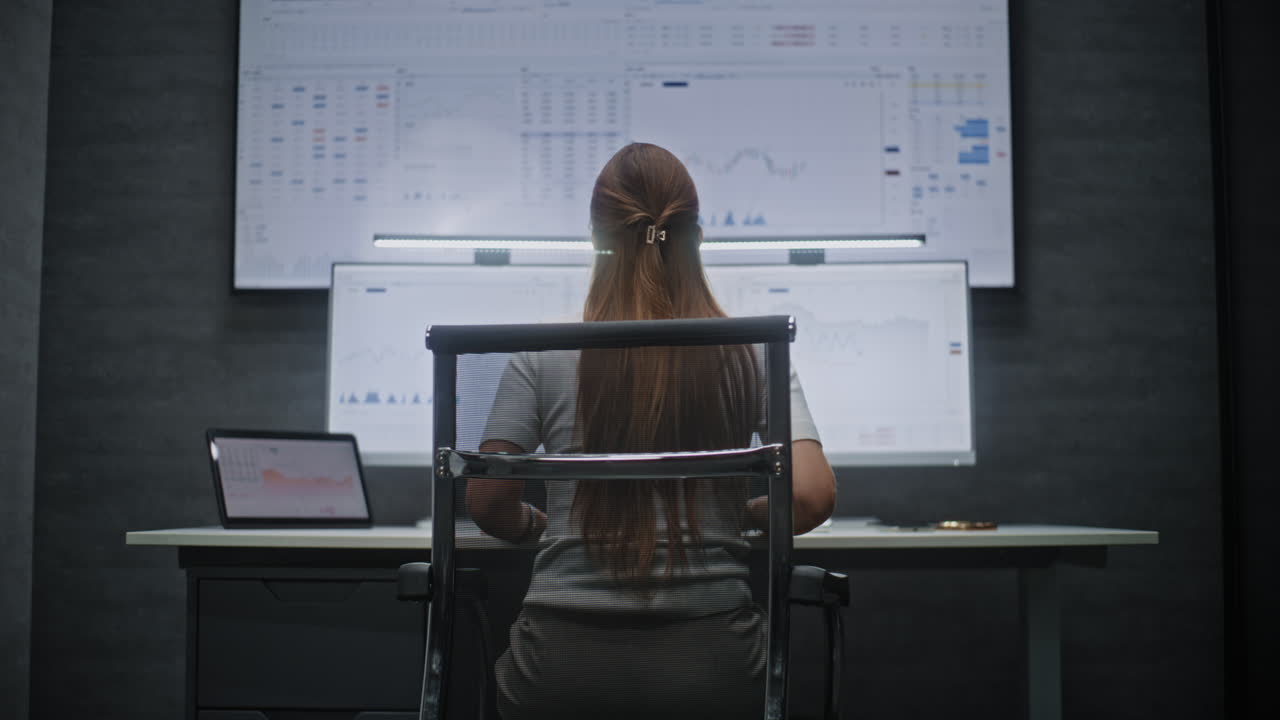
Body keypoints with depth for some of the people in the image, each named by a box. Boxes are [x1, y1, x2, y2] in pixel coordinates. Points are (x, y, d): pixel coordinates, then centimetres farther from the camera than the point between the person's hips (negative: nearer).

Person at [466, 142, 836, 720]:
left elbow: (487, 504, 1)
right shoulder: (750, 357, 2)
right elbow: (811, 498, -5)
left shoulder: (541, 357, 2)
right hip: (708, 663, 0)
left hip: (564, 663, 1)